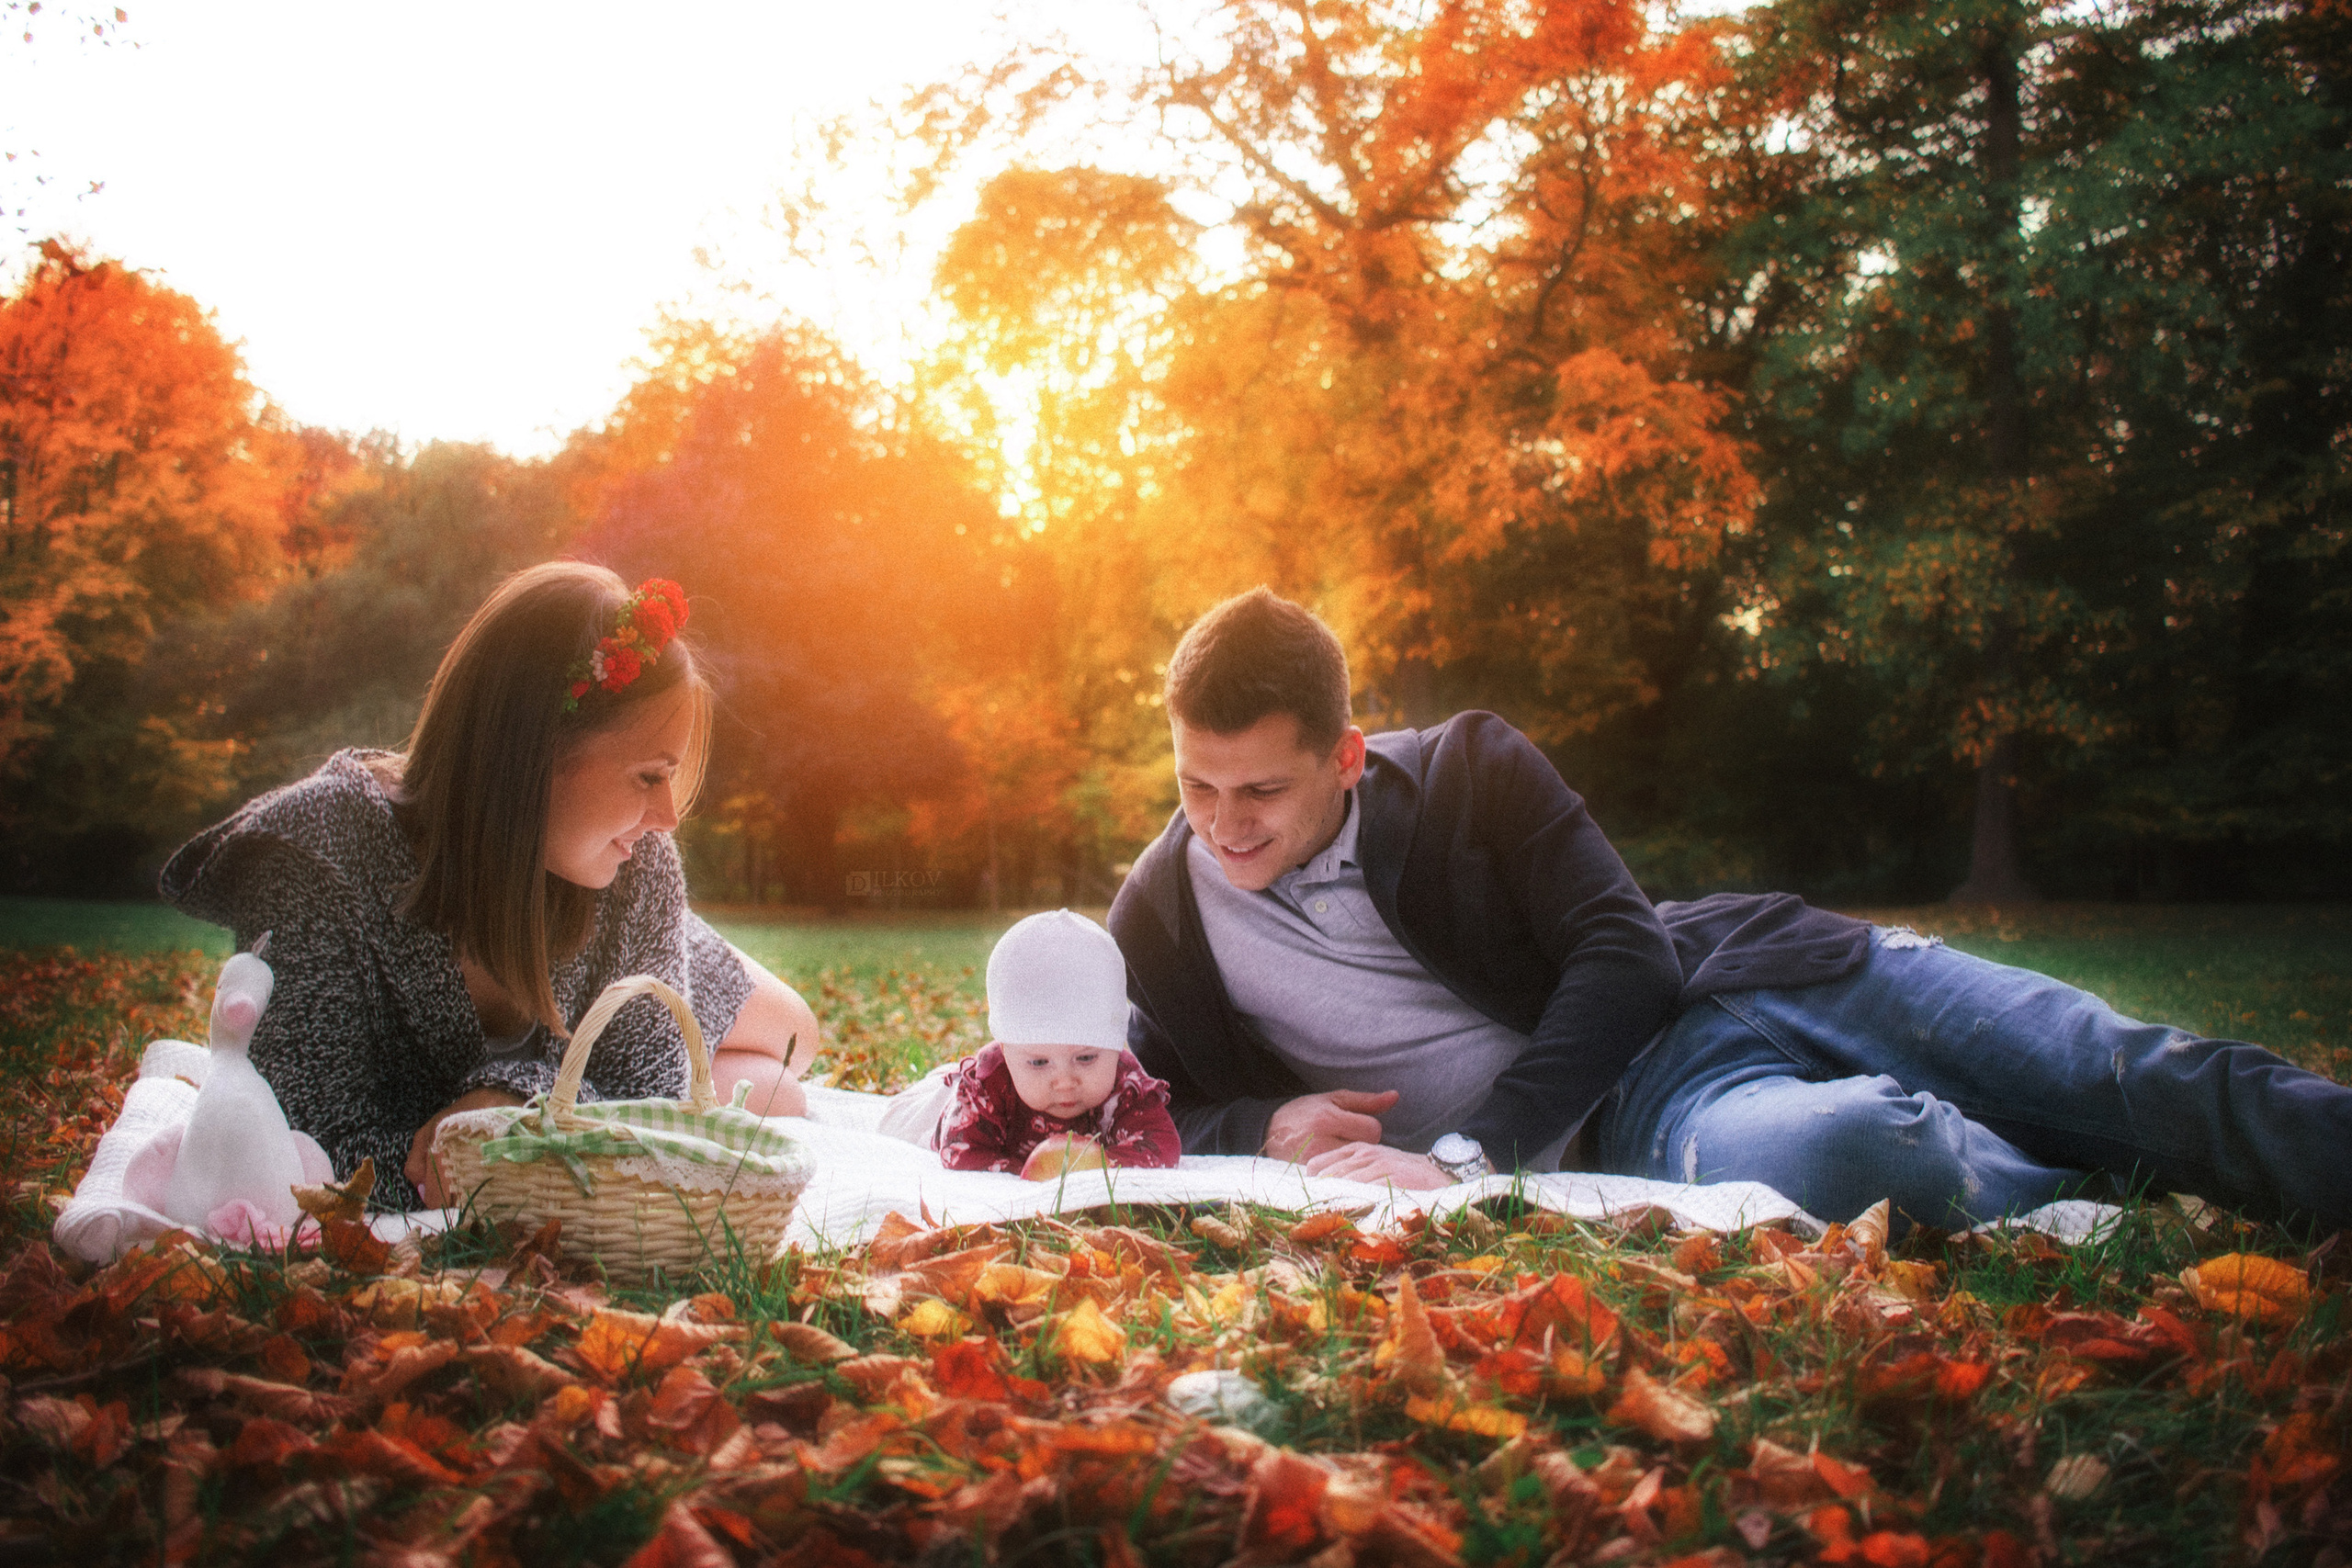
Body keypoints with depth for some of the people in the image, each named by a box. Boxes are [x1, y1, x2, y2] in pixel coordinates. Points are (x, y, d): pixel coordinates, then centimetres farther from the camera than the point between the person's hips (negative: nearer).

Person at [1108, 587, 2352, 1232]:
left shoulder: (1470, 768, -4)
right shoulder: (1157, 924, 0)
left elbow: (1627, 964, -9)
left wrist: (1463, 1157, -20)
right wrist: (1261, 1127, -12)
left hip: (1722, 975, 2)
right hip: (1630, 1114, -2)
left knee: (2148, 1085, -14)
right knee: (1838, 1150, -37)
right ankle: (2112, 1197, -18)